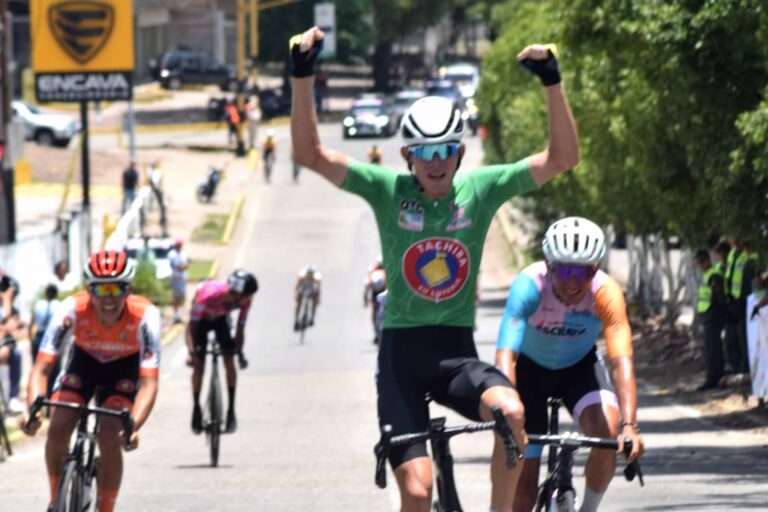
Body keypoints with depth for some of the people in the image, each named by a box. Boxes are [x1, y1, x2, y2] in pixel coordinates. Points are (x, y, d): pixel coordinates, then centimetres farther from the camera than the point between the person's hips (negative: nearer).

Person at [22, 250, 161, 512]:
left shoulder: (144, 315, -36)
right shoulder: (71, 309, -34)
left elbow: (149, 382, -37)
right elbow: (41, 369, -33)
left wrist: (134, 426, -53)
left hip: (125, 366, -1)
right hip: (84, 359, 1)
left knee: (110, 438, -21)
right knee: (57, 430, -17)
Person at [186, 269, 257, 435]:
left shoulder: (244, 300, -30)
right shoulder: (208, 295, -43)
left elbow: (240, 328, -15)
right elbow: (191, 327, -35)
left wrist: (240, 353, -26)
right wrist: (191, 352, -47)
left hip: (220, 319, 3)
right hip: (202, 319, -3)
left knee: (229, 361, -12)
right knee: (198, 364, -11)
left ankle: (231, 411, -5)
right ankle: (196, 409, 6)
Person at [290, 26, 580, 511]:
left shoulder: (480, 190, 0)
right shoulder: (388, 190, -3)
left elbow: (562, 157, -6)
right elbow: (311, 154, -12)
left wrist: (552, 82, -17)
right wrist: (304, 76, -22)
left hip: (457, 351, 1)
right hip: (401, 351, -1)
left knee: (511, 411, -31)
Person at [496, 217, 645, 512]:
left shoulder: (606, 292, -31)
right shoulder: (529, 286, -34)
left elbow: (622, 361, -38)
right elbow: (506, 355, -42)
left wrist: (629, 425, -51)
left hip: (579, 366, 1)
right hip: (530, 367, -1)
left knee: (607, 432, -27)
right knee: (525, 477, -6)